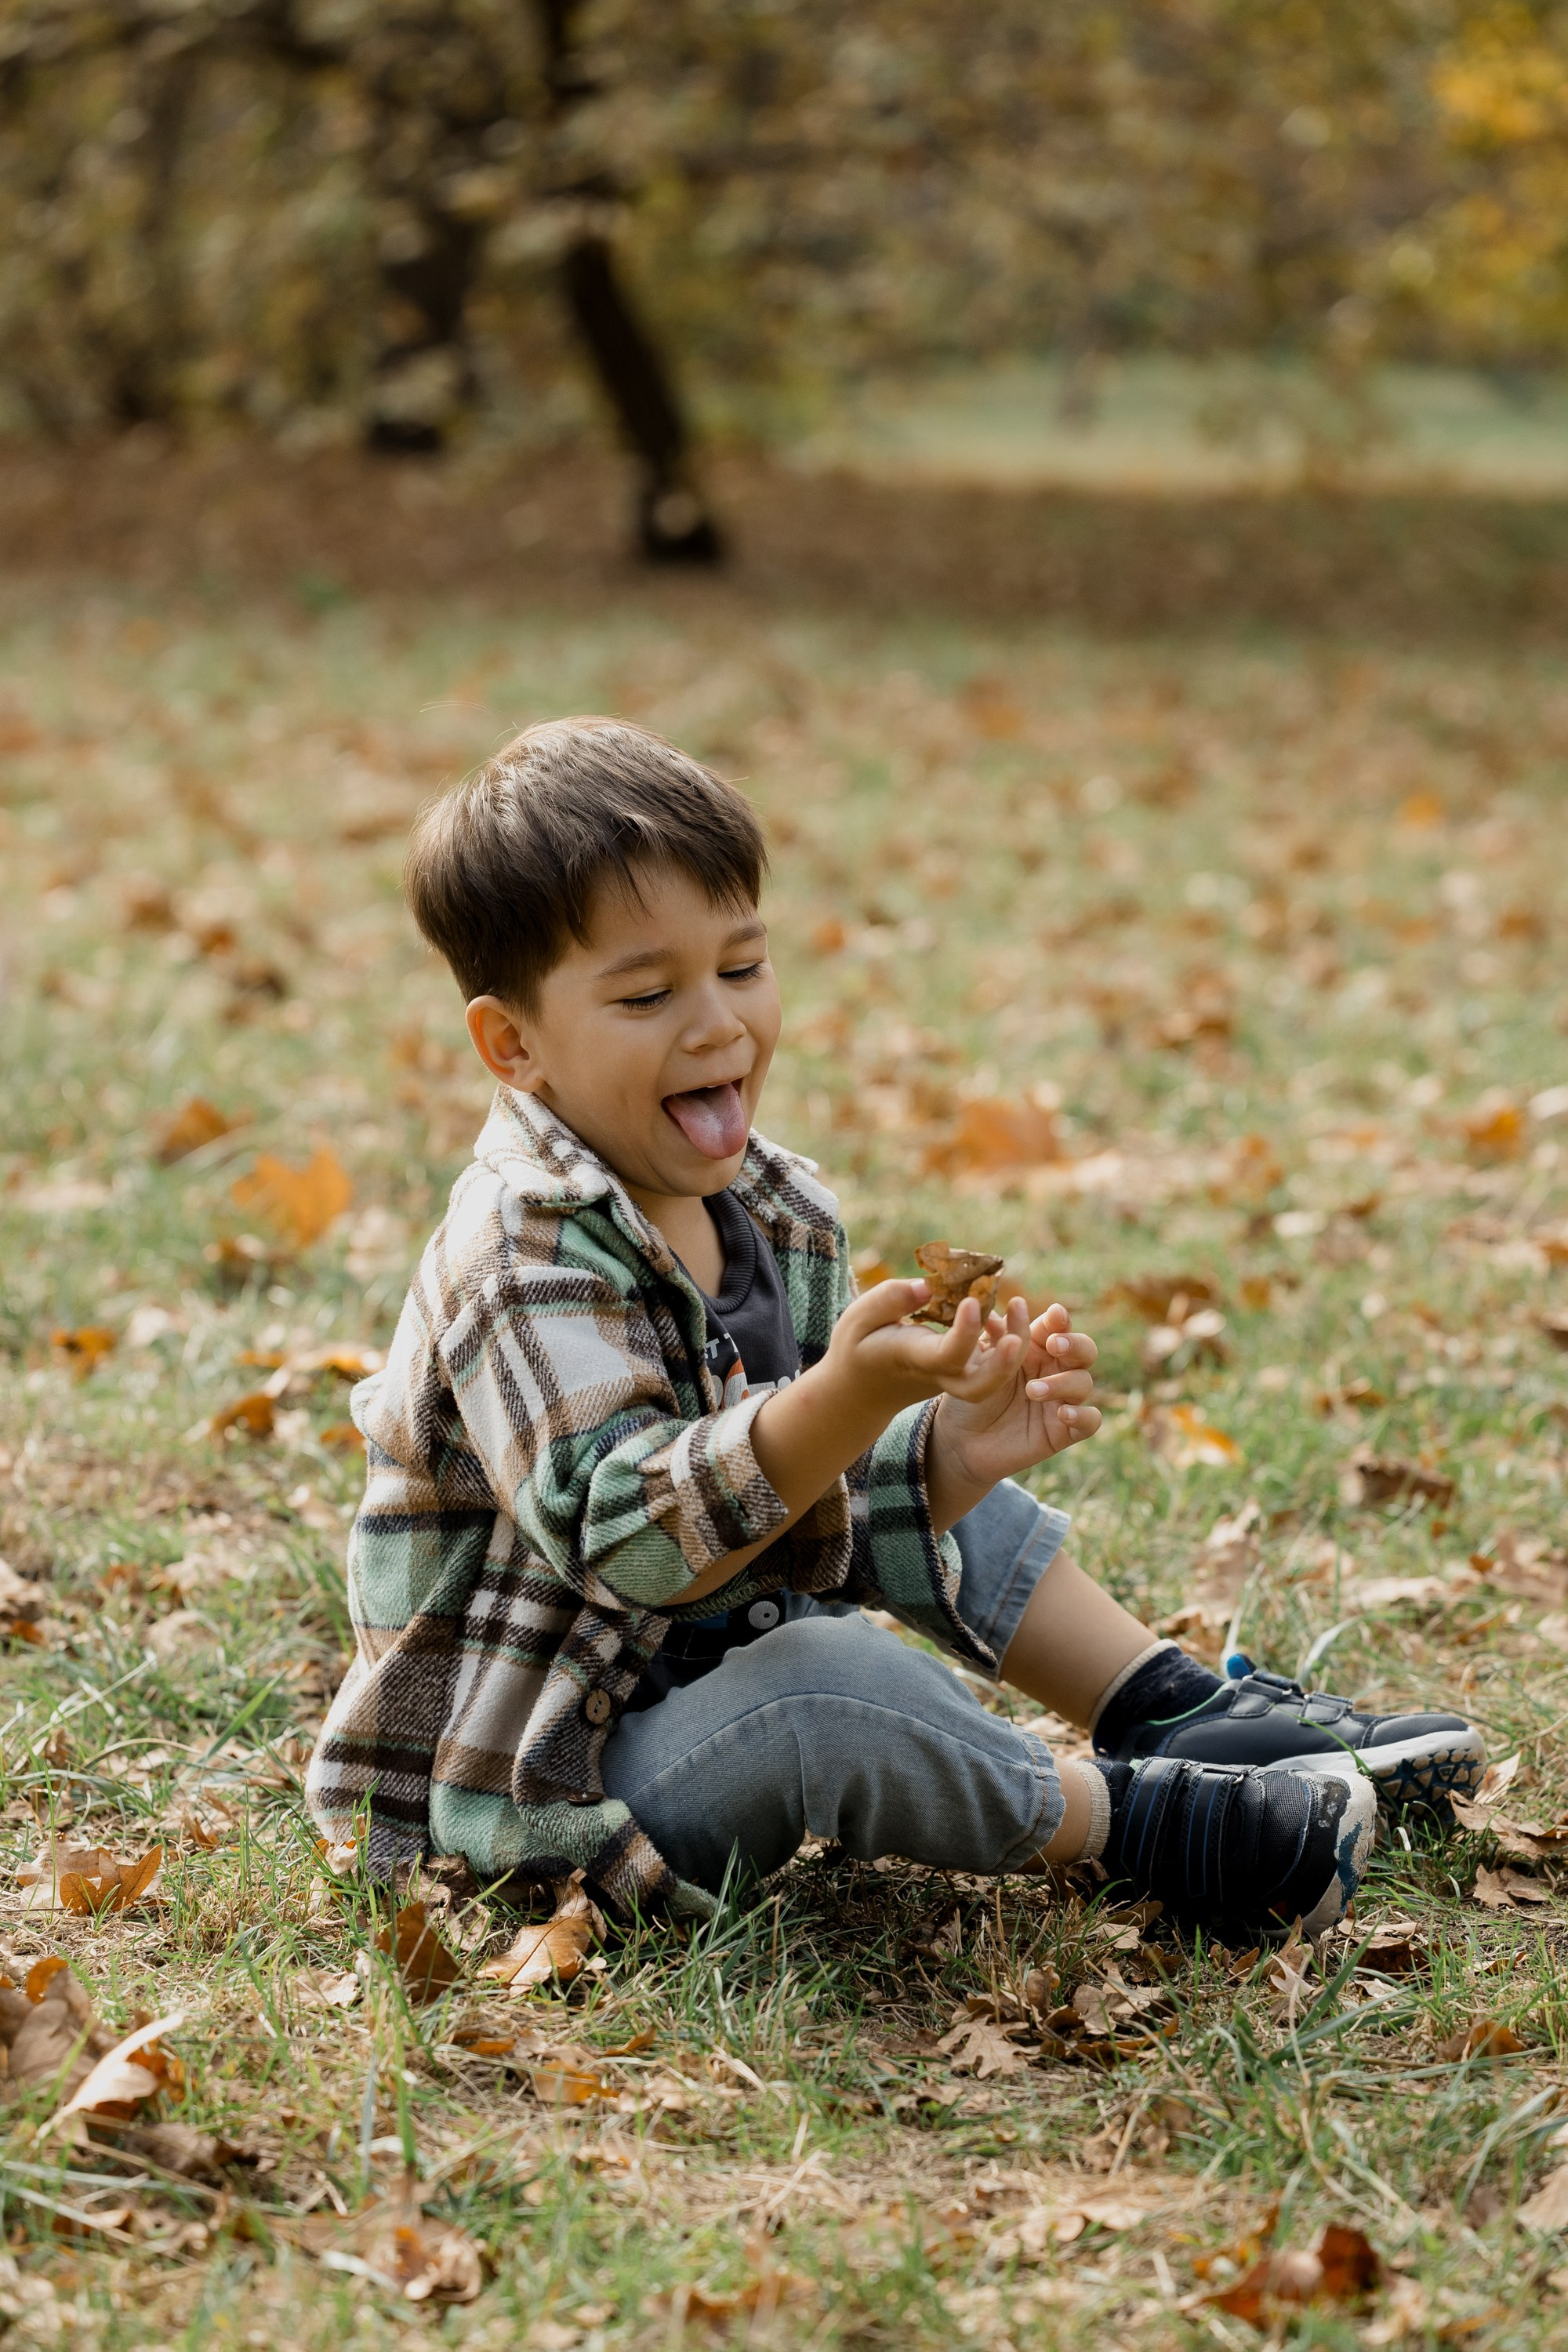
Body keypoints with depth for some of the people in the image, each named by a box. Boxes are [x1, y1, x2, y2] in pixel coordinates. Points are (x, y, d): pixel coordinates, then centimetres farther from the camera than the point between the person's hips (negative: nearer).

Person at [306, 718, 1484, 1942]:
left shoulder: (774, 1212, 3)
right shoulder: (523, 1256, -24)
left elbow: (814, 1496, 6)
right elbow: (624, 1537, -35)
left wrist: (956, 1449, -16)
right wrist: (845, 1395, -47)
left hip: (712, 1647, 9)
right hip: (539, 1782, -9)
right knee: (826, 1686, -33)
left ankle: (1182, 1713, 14)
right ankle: (1131, 1817, -12)